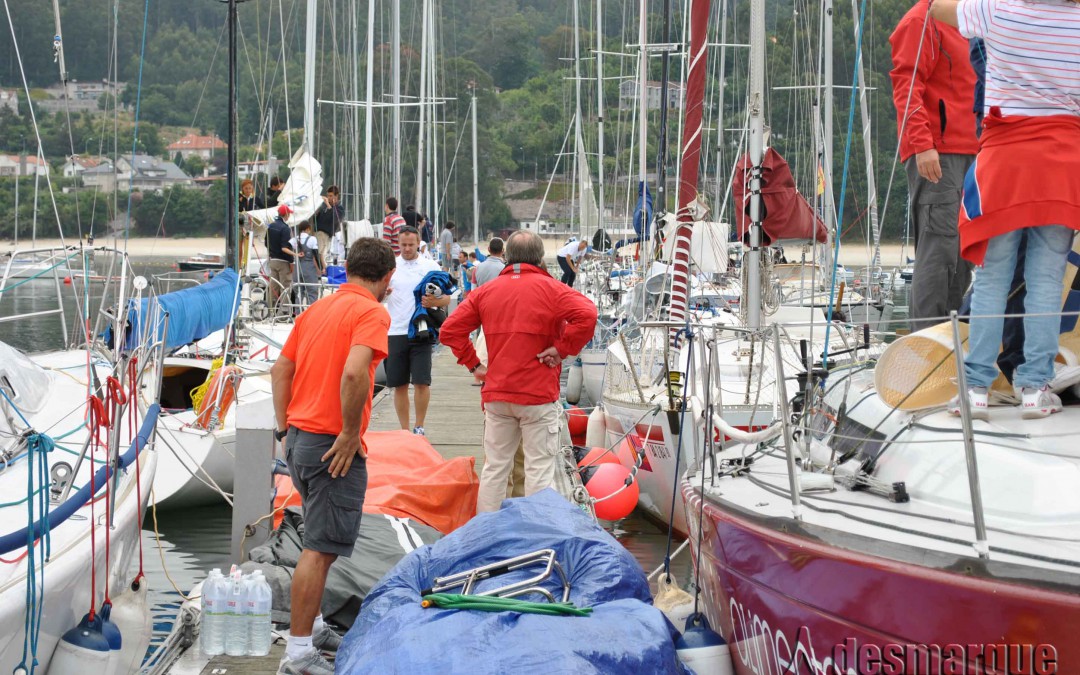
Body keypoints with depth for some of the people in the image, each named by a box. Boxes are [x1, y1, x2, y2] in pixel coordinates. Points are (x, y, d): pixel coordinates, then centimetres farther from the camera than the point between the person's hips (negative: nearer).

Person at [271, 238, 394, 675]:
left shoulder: (318, 309, 14)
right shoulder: (371, 312, -11)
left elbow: (281, 370, 14)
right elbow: (354, 372, -27)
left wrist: (285, 428, 15)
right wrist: (350, 433, -19)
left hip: (299, 438, 9)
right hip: (332, 447, -9)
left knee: (320, 543, 22)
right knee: (320, 549, -5)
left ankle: (311, 627, 32)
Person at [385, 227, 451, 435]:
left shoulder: (431, 266, 4)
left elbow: (447, 298, 3)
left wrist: (434, 301, -20)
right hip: (395, 332, 2)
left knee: (422, 382, -8)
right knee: (399, 385, 5)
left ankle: (419, 428, 5)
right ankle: (404, 430, 15)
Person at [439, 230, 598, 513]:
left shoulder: (486, 291, 7)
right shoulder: (550, 289, -5)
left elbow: (450, 330, 5)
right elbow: (587, 315, -21)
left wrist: (473, 364, 7)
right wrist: (563, 349, -13)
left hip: (496, 394, 4)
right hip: (538, 394, -4)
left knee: (494, 468, 12)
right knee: (539, 469, 1)